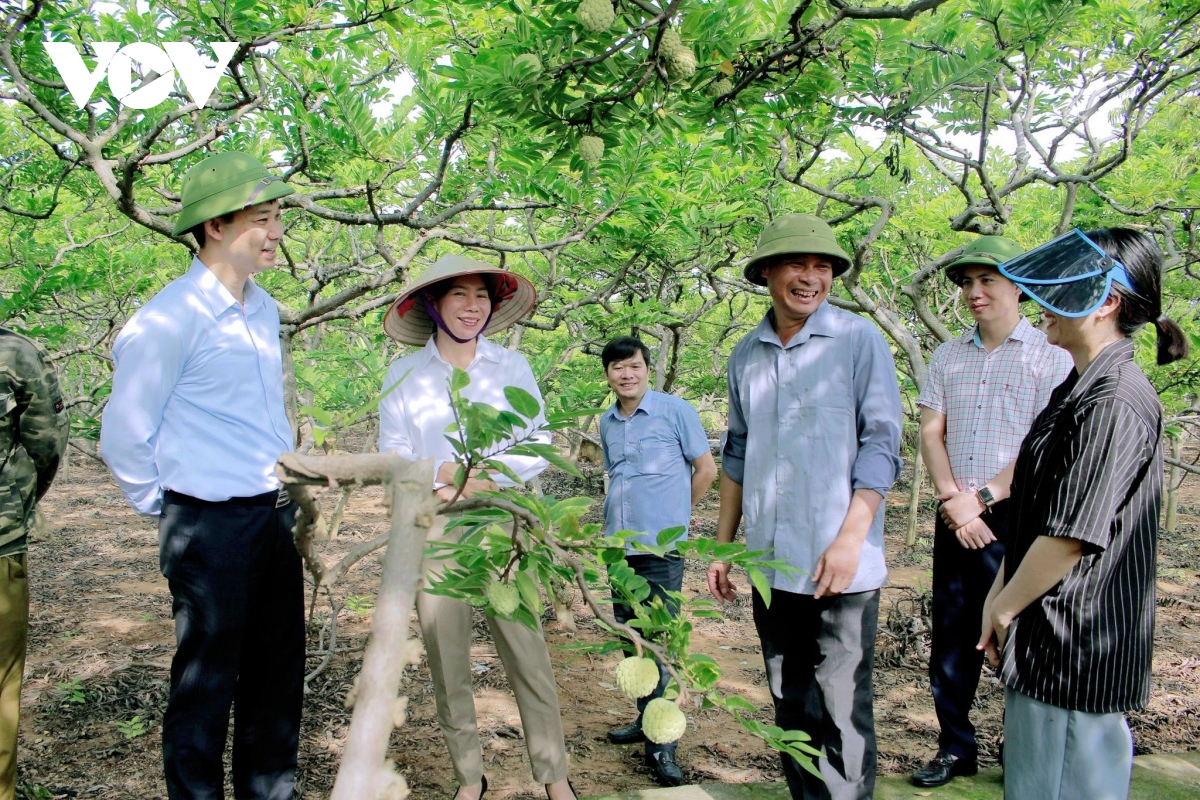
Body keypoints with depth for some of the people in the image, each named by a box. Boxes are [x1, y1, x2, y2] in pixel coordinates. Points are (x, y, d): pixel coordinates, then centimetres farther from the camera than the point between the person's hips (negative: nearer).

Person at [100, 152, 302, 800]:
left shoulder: (264, 310, 9)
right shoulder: (168, 320, -15)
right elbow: (123, 437, -10)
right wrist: (165, 507, 1)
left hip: (275, 518, 7)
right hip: (210, 527, -7)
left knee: (278, 675, 17)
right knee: (206, 685, 7)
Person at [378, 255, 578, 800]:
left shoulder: (512, 366, 6)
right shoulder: (404, 375, 5)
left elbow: (538, 444, 1)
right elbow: (393, 457, 1)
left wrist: (483, 475, -13)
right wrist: (446, 476, -15)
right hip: (434, 529, 1)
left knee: (526, 649, -3)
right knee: (446, 657, 6)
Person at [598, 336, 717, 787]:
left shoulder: (675, 411, -6)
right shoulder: (607, 423, 11)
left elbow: (706, 470, -1)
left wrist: (673, 514, 7)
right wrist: (622, 518, 13)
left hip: (660, 547, -6)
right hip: (619, 546, 6)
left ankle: (661, 744, 3)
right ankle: (647, 719, 31)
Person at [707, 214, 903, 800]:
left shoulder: (859, 340, -4)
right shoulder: (747, 354, 10)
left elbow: (881, 443, -7)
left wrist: (851, 537, -16)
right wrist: (722, 547, 15)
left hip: (839, 566, -4)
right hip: (770, 565, 5)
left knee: (842, 711, 1)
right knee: (790, 706, 15)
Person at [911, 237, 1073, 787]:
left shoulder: (1051, 355, -3)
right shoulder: (947, 357, 12)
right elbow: (931, 432, 5)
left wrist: (980, 498, -13)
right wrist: (952, 501, -9)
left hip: (1017, 519, -4)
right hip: (955, 520, 5)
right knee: (951, 638, 10)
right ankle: (955, 748, 24)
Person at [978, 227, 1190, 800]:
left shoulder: (1114, 402, -20)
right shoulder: (1079, 389, 11)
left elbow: (1073, 535, -23)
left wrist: (1004, 607, -10)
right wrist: (1000, 592, 13)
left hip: (1077, 645, -10)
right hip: (1050, 643, 10)